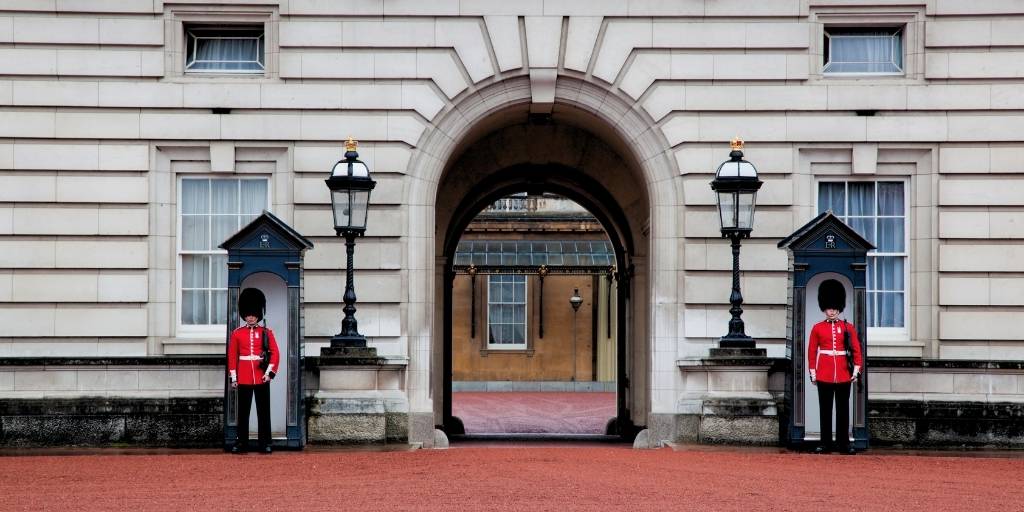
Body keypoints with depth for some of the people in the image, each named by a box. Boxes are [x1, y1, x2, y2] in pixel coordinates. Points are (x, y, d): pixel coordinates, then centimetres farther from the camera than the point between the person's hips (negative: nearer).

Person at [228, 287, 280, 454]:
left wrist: (270, 372, -9)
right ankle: (241, 443, 8)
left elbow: (275, 353, 2)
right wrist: (233, 378, 0)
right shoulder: (237, 333, 5)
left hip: (262, 377, 0)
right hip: (244, 378, 0)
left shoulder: (266, 332, 4)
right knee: (243, 412, 3)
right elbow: (232, 356, 5)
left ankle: (265, 444, 6)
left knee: (263, 412, 2)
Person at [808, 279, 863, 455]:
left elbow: (856, 349, 5)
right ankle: (826, 443, 8)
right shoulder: (817, 328, 4)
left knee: (843, 410, 4)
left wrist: (857, 369, -4)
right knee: (825, 410, 4)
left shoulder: (848, 327, 5)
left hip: (844, 375, 0)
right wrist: (813, 373, -1)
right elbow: (812, 352, 4)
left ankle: (843, 443, 9)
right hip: (824, 376, 0)